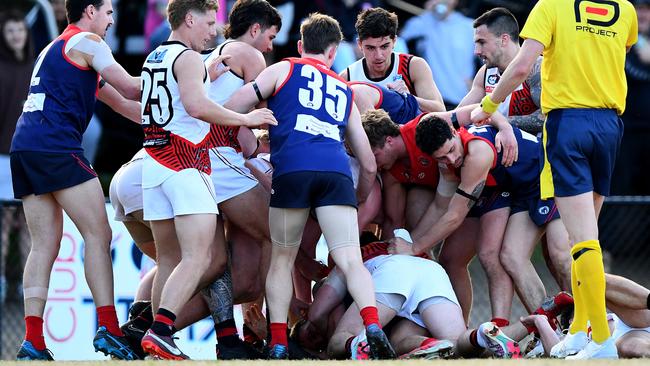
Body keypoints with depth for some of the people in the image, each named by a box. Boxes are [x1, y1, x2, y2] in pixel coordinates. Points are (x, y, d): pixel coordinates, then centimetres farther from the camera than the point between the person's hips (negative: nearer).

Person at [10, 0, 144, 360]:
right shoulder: (85, 42, 1)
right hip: (55, 146, -9)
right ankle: (108, 329, -15)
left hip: (24, 148, 9)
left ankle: (33, 342, -4)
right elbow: (132, 89, -1)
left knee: (45, 245, 5)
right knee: (98, 234, -7)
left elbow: (119, 102, 31)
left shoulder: (55, 49, 30)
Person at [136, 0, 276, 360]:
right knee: (198, 258, -14)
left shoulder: (153, 58, 20)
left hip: (154, 162, 9)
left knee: (168, 260, 11)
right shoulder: (189, 58, -6)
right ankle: (160, 331, -27)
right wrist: (245, 119, -15)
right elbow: (196, 104, -22)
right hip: (186, 164, -9)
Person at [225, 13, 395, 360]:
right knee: (350, 261, -5)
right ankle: (373, 327, -29)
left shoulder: (283, 70, 22)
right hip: (336, 172, 2)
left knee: (282, 259, 13)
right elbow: (369, 166, 31)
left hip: (291, 169, -1)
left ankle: (278, 344, 3)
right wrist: (358, 203, 46)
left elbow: (233, 107, 13)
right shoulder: (346, 93, 31)